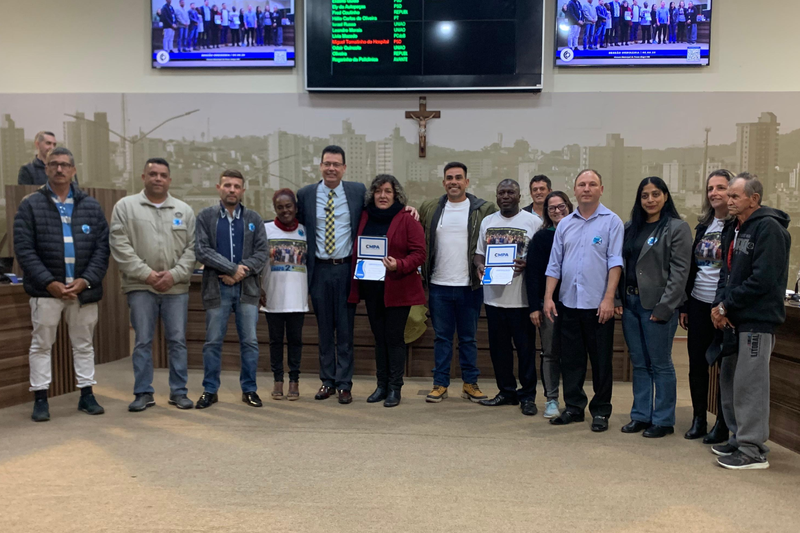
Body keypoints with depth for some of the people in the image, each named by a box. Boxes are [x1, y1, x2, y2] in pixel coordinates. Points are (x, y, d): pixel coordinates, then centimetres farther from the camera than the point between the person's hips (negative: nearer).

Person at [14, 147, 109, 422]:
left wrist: (86, 280, -10)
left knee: (84, 345, 11)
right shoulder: (30, 205, 1)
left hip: (84, 289, 2)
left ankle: (87, 395, 21)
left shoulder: (91, 206, 7)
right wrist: (49, 283, -14)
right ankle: (40, 399, 17)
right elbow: (24, 249, -5)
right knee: (41, 345, 6)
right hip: (46, 289, -2)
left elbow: (102, 247, 3)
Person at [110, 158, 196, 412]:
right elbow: (120, 246, -3)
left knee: (178, 341, 5)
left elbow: (192, 248, 5)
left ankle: (178, 392, 15)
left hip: (176, 287, 2)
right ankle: (143, 393, 15)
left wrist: (175, 274, -8)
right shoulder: (126, 206, 5)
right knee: (143, 341, 4)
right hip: (140, 286, -1)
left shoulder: (184, 210, 10)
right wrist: (147, 273, -11)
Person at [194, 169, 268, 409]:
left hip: (247, 287, 1)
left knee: (250, 341, 3)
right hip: (216, 288, -1)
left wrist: (239, 273, -11)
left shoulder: (254, 218, 9)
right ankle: (210, 390, 18)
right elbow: (202, 250, -7)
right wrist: (232, 268, -13)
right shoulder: (205, 216, 3)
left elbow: (261, 253, 2)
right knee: (213, 342, 5)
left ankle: (249, 389, 15)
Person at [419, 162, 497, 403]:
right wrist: (423, 272, 6)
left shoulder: (484, 209, 0)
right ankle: (440, 384, 18)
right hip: (439, 285, 2)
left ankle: (470, 384, 20)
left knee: (468, 338, 9)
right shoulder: (429, 209, 7)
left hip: (469, 286, -1)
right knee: (442, 337, 9)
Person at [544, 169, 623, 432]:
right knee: (571, 359, 10)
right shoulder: (565, 224, 12)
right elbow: (554, 263, 11)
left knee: (601, 360, 5)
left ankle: (601, 411, 17)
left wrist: (609, 298, -15)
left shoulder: (611, 221, -1)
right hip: (568, 302, 4)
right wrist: (548, 297, 4)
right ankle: (573, 407, 22)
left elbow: (615, 262, -7)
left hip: (598, 304, -4)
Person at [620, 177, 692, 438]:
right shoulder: (631, 227, 13)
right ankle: (641, 415, 23)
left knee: (660, 365, 2)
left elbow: (679, 272, -10)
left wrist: (665, 307, -16)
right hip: (630, 302, 6)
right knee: (639, 364, 13)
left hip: (657, 305, -6)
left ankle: (663, 420, 14)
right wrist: (618, 299, 4)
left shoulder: (677, 228, -4)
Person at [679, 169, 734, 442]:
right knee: (697, 364, 9)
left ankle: (722, 425, 15)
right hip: (698, 304, 6)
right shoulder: (703, 226, 12)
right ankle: (698, 420, 21)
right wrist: (685, 305, 12)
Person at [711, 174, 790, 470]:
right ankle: (739, 439, 27)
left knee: (749, 385, -4)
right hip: (735, 319, 9)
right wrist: (720, 305, -2)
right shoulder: (733, 229, 15)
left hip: (757, 320, -9)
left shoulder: (768, 228, -12)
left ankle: (753, 451, 6)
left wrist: (726, 306, -14)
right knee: (730, 380, 14)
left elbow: (763, 279, -20)